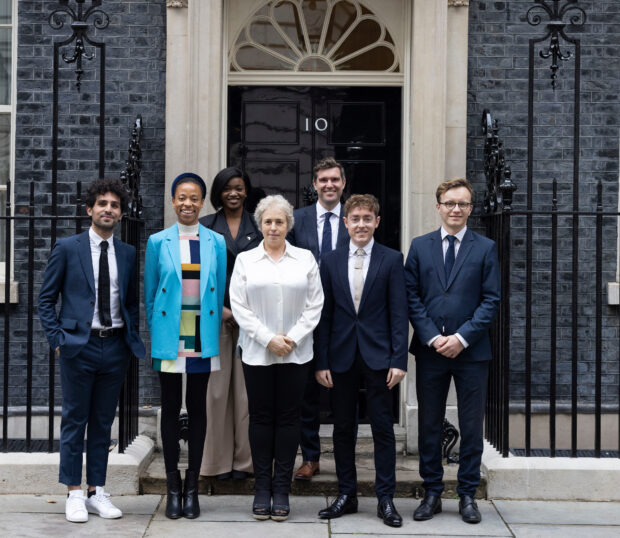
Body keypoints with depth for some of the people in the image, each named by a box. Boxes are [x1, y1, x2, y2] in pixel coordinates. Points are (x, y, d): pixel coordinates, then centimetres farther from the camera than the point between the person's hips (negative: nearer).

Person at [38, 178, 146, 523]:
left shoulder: (128, 253, 9)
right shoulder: (67, 248, 0)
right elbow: (47, 299, 2)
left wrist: (132, 339, 4)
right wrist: (58, 339, -6)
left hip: (116, 347, 3)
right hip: (79, 346, -3)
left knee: (104, 422, 10)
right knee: (75, 421, 3)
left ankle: (97, 492, 19)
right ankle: (75, 495, 12)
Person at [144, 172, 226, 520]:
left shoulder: (216, 242, 4)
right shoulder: (158, 242, 2)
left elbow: (220, 292, 8)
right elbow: (150, 294, 7)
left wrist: (213, 331, 6)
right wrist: (157, 332, 5)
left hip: (203, 338, 1)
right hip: (169, 340, -1)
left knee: (198, 408, 7)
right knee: (170, 408, 5)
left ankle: (193, 486, 16)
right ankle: (173, 486, 14)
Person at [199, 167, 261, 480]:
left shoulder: (258, 227, 9)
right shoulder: (205, 227, 7)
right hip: (214, 314, 0)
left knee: (246, 388, 1)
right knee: (217, 386, 0)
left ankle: (243, 460, 9)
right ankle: (219, 460, 9)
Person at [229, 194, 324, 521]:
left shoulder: (305, 259, 7)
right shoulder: (245, 260, 5)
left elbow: (314, 304, 3)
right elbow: (239, 306, -1)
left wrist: (293, 337, -8)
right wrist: (268, 338, -10)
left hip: (295, 353, 0)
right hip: (256, 352, 0)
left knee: (288, 418, 3)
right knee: (260, 417, 4)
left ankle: (282, 489, 9)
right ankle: (262, 488, 12)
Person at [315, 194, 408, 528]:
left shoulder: (391, 260, 0)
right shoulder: (331, 262, 7)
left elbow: (398, 313, -3)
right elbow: (325, 315, 6)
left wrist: (398, 360, -10)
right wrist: (321, 362, 0)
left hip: (377, 356, -2)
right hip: (341, 356, 3)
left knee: (382, 428, 2)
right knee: (343, 428, 9)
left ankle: (385, 499, 10)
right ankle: (346, 495, 21)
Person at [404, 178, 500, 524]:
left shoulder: (486, 248, 3)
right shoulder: (420, 246, 7)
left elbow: (491, 300, -1)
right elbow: (412, 297, 2)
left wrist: (462, 337, -12)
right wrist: (433, 338, -9)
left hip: (472, 351, -1)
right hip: (430, 350, 1)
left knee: (472, 427, 5)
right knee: (429, 425, 8)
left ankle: (468, 495, 17)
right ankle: (432, 493, 19)